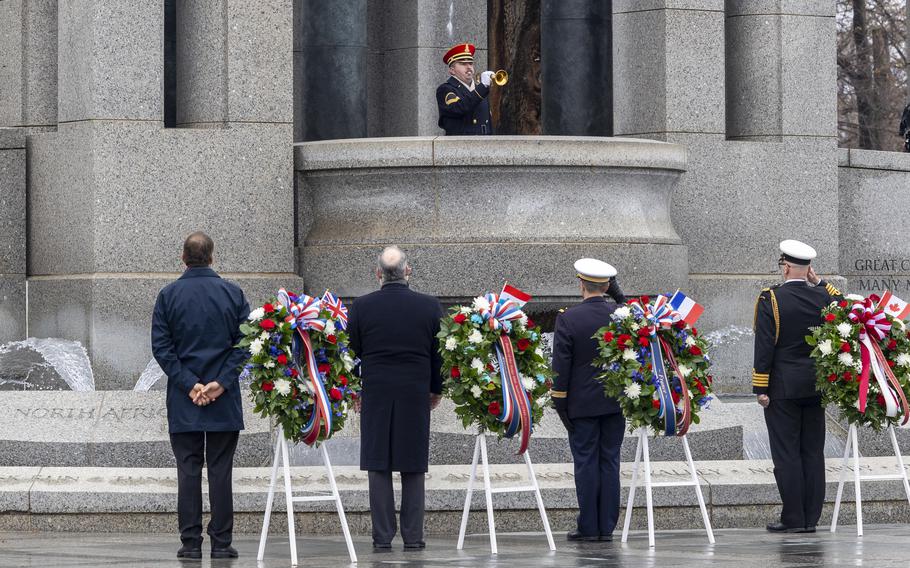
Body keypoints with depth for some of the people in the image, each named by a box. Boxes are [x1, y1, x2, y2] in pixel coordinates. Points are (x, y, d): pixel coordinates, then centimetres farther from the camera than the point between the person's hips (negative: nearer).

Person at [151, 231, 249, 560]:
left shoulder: (168, 296, -1)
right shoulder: (233, 294, 0)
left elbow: (161, 347, -5)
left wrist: (188, 384, -7)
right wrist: (221, 382, -7)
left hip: (183, 402, 0)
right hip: (225, 401, 0)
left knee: (188, 471, 3)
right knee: (220, 471, 4)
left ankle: (191, 542, 2)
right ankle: (221, 542, 3)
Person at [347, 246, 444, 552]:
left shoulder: (361, 306, -4)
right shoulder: (430, 306, -3)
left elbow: (352, 352, 3)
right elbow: (439, 353, 4)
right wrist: (436, 389, 18)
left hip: (375, 394, 0)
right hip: (416, 396, 0)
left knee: (379, 467, 3)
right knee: (413, 469, 6)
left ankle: (383, 537, 2)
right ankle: (413, 536, 5)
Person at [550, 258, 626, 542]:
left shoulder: (568, 319, -10)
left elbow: (561, 366, -8)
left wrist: (560, 403, -3)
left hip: (582, 404, -3)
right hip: (616, 402, 3)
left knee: (586, 462, 2)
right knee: (610, 462, 7)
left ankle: (589, 526, 3)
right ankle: (607, 527, 8)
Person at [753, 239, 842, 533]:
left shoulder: (771, 299, -10)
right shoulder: (822, 297, 2)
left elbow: (764, 346, -12)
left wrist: (761, 388, -9)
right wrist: (820, 284, 15)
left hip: (782, 388, -4)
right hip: (816, 387, 4)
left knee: (786, 453, -2)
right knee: (813, 452, 8)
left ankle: (793, 518, -3)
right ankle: (811, 518, 9)